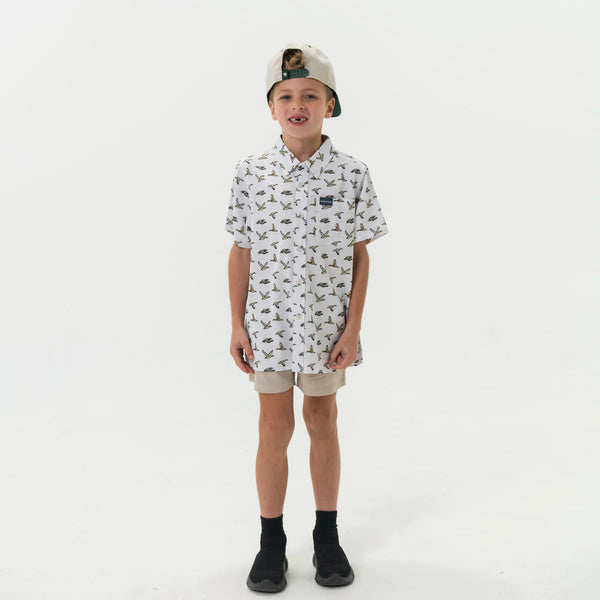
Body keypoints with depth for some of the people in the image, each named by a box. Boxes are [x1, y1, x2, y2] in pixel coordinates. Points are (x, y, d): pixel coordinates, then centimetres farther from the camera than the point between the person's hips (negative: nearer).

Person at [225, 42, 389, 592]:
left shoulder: (351, 175, -4)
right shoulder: (251, 174, -3)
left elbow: (360, 255, -1)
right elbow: (241, 252, 1)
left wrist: (353, 328, -5)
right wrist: (237, 325, -1)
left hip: (327, 323, 0)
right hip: (269, 322, 0)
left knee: (323, 422, 12)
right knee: (275, 426, 7)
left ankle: (327, 537, 29)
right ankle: (272, 543, 24)